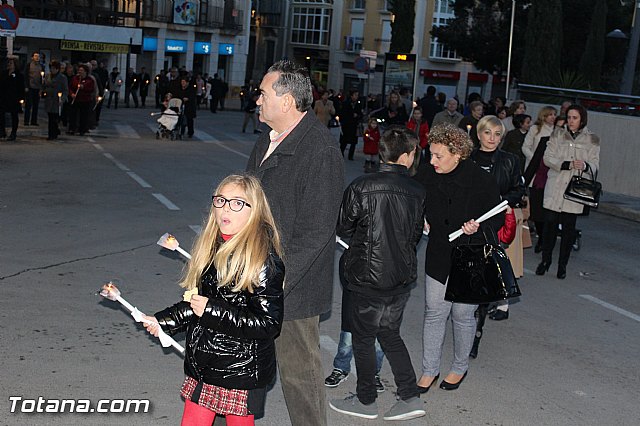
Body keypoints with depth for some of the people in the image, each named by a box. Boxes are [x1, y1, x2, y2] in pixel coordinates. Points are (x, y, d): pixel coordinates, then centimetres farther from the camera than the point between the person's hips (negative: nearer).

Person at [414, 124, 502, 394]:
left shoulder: (481, 181, -18)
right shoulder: (426, 174, -9)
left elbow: (498, 218, -8)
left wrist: (478, 229, -25)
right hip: (439, 255, 3)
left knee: (463, 314, 8)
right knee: (434, 312, 6)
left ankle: (460, 367, 31)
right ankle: (430, 370, 21)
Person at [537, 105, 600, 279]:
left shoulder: (592, 139, 5)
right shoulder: (558, 134, 6)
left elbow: (595, 164, 4)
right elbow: (547, 158, -1)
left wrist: (585, 165, -20)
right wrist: (567, 164, -16)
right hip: (555, 187, 0)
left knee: (569, 228, 3)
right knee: (550, 224, 0)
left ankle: (562, 265, 13)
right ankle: (545, 260, 14)